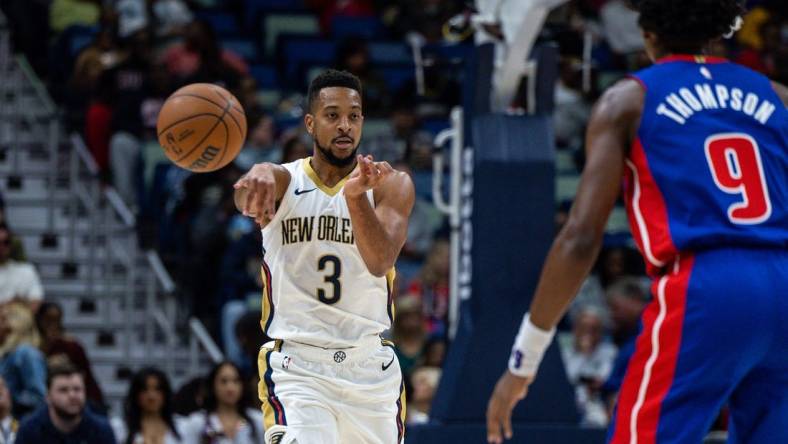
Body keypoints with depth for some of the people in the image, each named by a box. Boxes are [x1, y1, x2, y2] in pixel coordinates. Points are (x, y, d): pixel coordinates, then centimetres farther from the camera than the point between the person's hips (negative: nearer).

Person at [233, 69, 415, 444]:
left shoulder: (391, 185, 0)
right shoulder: (283, 181, -2)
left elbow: (381, 262, -18)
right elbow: (247, 196, -28)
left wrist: (356, 196, -36)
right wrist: (258, 179, -54)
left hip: (370, 367, 2)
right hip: (297, 367, -2)